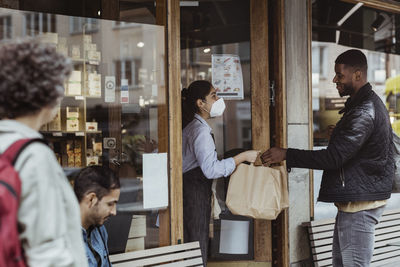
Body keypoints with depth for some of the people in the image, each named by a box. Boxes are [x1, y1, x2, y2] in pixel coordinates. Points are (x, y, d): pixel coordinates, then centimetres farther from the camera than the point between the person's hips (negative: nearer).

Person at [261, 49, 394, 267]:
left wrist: (286, 155, -22)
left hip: (360, 204, -11)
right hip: (353, 200, 11)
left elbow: (334, 157, -25)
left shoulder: (364, 112, -21)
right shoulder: (369, 104, 14)